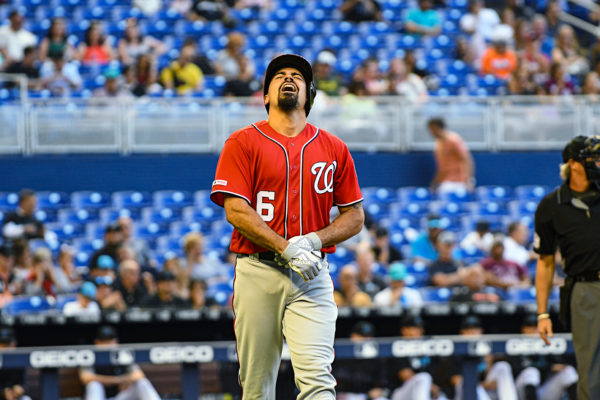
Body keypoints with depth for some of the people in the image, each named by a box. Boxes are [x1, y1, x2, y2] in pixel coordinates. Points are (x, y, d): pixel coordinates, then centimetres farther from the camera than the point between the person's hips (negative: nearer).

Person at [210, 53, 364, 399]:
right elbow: (235, 209, -6)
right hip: (257, 273, -1)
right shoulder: (243, 143, 5)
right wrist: (287, 248, -16)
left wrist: (313, 240, -7)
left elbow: (355, 216, 13)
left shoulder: (334, 148, 13)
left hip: (311, 278, 1)